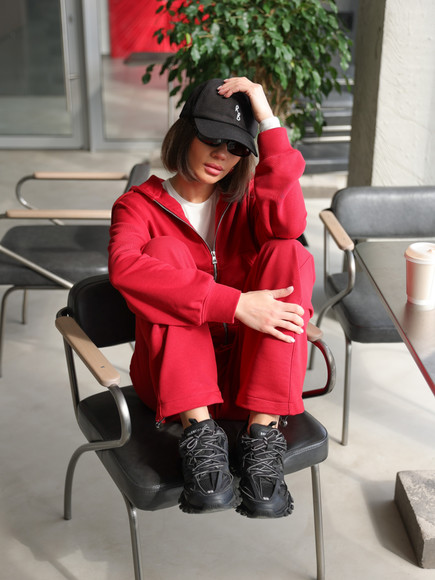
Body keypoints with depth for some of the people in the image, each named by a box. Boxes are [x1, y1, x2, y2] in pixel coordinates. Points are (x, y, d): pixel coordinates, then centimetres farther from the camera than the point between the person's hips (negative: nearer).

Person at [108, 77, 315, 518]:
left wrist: (268, 120, -14)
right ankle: (199, 433, -31)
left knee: (289, 253, -19)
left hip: (249, 372, 2)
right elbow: (124, 268, -24)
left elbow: (287, 224, -16)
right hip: (173, 379, -2)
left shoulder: (244, 199, 10)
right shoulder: (140, 204, 1)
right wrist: (235, 303, -32)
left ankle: (261, 433, -28)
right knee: (167, 250, -22)